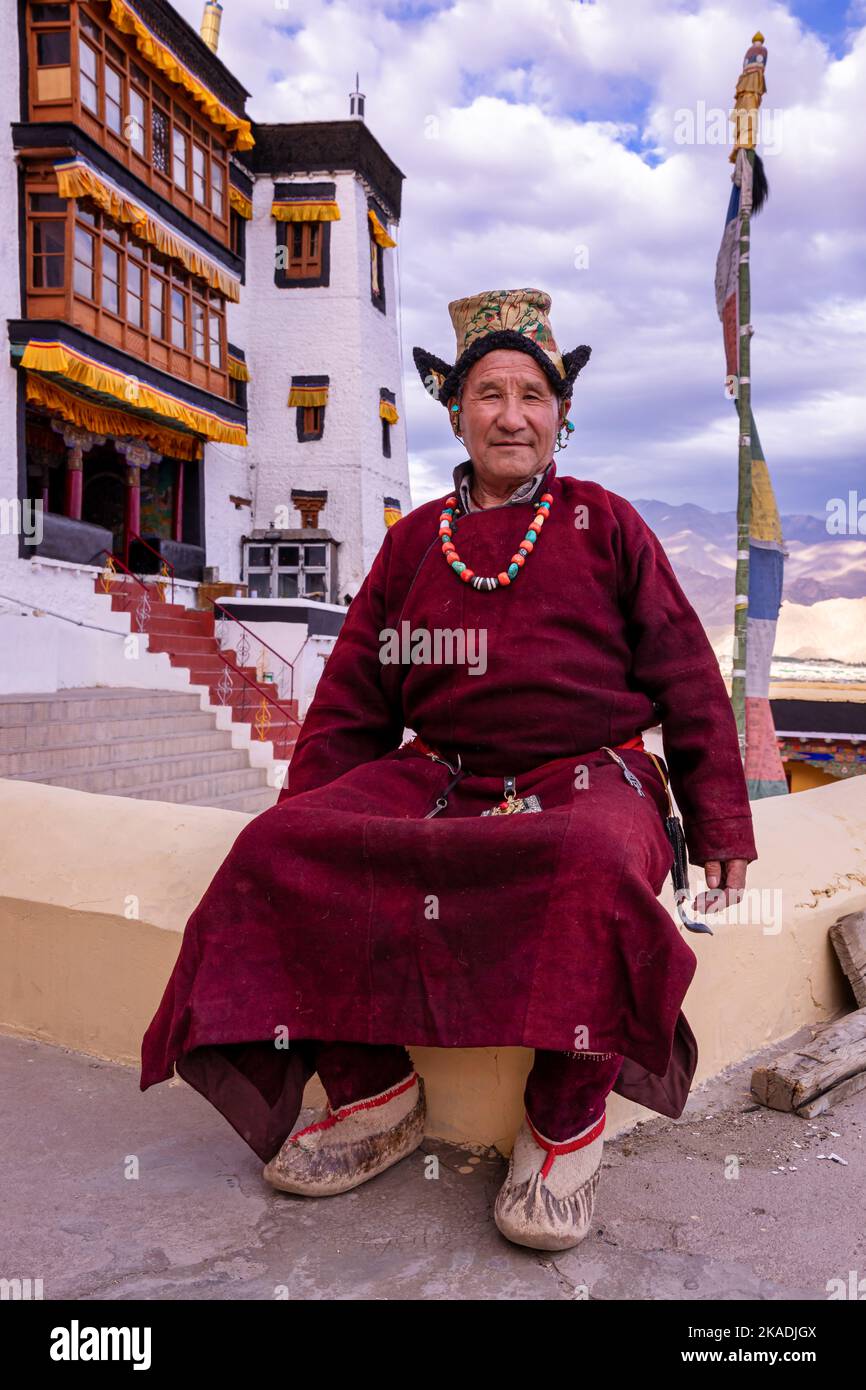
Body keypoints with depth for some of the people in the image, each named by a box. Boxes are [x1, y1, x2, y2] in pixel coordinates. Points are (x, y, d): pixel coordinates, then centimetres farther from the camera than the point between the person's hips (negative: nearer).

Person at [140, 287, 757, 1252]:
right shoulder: (413, 542, 17)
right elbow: (350, 700, 18)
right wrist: (305, 809, 9)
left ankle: (567, 1119, -16)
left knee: (592, 867, -38)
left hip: (584, 780, -2)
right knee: (278, 849, -20)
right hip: (435, 779, 3)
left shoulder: (606, 525, 12)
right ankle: (374, 1094, -7)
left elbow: (688, 681, 10)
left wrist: (719, 825, 4)